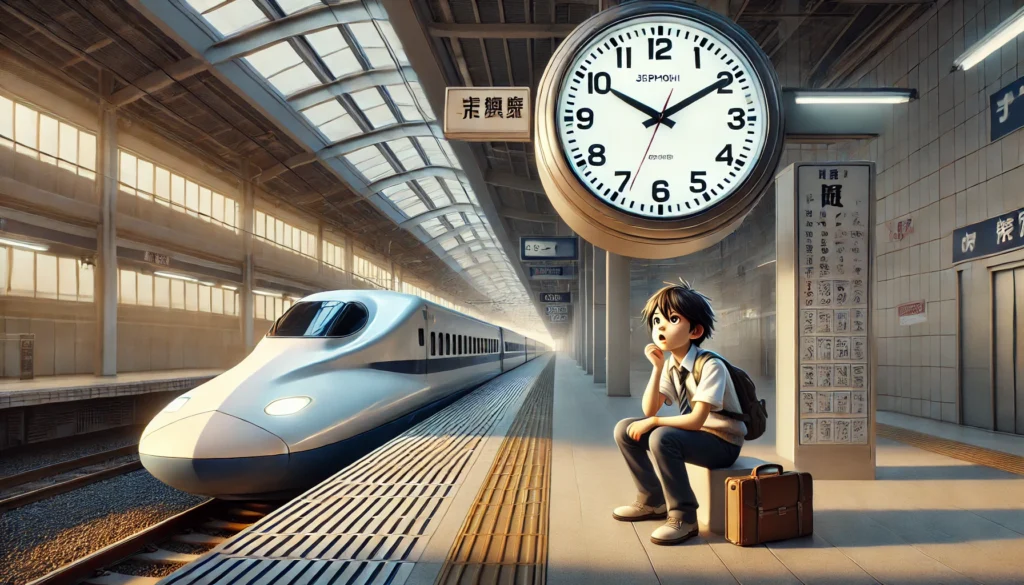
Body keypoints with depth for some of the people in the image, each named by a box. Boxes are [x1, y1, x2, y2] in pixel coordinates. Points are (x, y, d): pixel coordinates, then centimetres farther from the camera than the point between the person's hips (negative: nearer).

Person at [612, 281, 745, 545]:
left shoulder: (710, 366, -22)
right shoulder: (670, 366, 0)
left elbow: (696, 420, -29)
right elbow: (649, 410, -6)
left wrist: (653, 422, -22)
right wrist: (657, 368, -16)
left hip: (722, 442, -8)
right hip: (695, 433, 8)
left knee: (662, 437, -33)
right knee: (625, 430, -2)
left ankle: (683, 516, -16)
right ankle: (652, 500, 14)